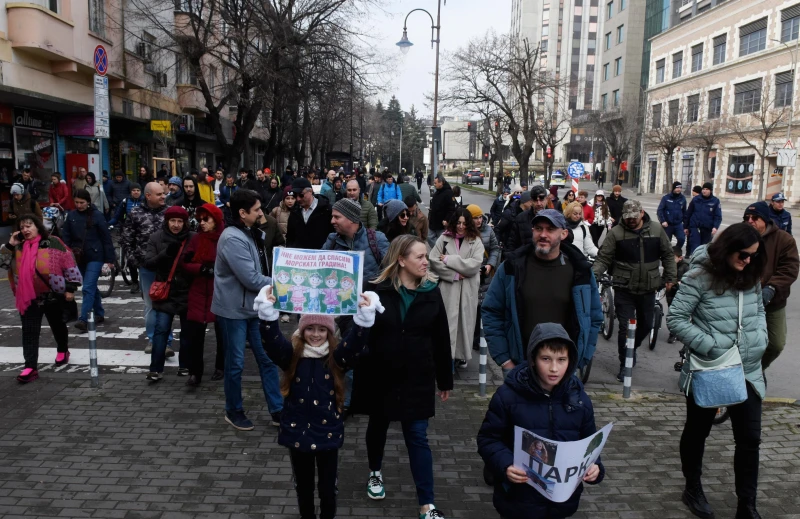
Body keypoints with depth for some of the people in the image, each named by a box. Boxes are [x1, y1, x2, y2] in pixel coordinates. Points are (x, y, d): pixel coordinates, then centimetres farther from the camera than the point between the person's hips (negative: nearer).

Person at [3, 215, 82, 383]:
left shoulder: (52, 243, -7)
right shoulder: (19, 247, 8)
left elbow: (68, 264, -7)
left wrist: (70, 288, -10)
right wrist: (9, 246, 1)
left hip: (52, 295, -3)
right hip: (28, 298, 3)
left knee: (57, 326, 17)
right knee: (29, 332, -2)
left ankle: (62, 351, 40)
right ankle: (30, 366, -3)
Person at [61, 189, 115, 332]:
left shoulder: (97, 215, -7)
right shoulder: (71, 215, 4)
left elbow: (106, 238, -6)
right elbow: (66, 236, 7)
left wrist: (110, 259, -7)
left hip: (95, 257, -5)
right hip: (79, 257, 5)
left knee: (88, 288, -11)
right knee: (92, 287, 16)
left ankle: (84, 320, -13)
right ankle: (99, 314, 28)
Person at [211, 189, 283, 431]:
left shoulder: (253, 234, 9)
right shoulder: (232, 238, -21)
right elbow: (251, 279, -24)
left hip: (254, 307, 8)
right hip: (234, 309, -8)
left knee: (267, 358, 9)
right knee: (236, 363, 7)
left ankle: (277, 410, 19)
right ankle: (234, 411, 26)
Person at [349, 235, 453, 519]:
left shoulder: (431, 293, -2)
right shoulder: (377, 290, -11)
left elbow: (441, 339, 2)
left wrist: (445, 379, 6)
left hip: (417, 378, 1)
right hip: (379, 376, -1)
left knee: (418, 438, 4)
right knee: (378, 426, 20)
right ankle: (375, 472, 48)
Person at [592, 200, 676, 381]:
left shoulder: (656, 230, 0)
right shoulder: (615, 233, -8)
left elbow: (668, 255, 9)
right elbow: (603, 258, -11)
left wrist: (670, 277, 8)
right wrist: (593, 274, -26)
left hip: (648, 288, 3)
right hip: (624, 289, -3)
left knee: (646, 325, 17)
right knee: (625, 327, -1)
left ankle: (633, 349, 45)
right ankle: (624, 365, 13)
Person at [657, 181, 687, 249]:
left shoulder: (683, 198, 3)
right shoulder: (666, 198, -7)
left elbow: (684, 212, 11)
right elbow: (660, 210, -8)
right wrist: (663, 221, -19)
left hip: (678, 224, 2)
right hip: (667, 224, -2)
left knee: (682, 238, -17)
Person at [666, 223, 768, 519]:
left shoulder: (752, 277, 2)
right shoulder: (701, 276, -15)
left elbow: (759, 312, 15)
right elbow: (675, 319, -15)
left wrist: (760, 341, -3)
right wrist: (711, 347, -20)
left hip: (748, 371, 5)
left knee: (750, 439, 6)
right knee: (697, 432, 15)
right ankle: (693, 490, 35)